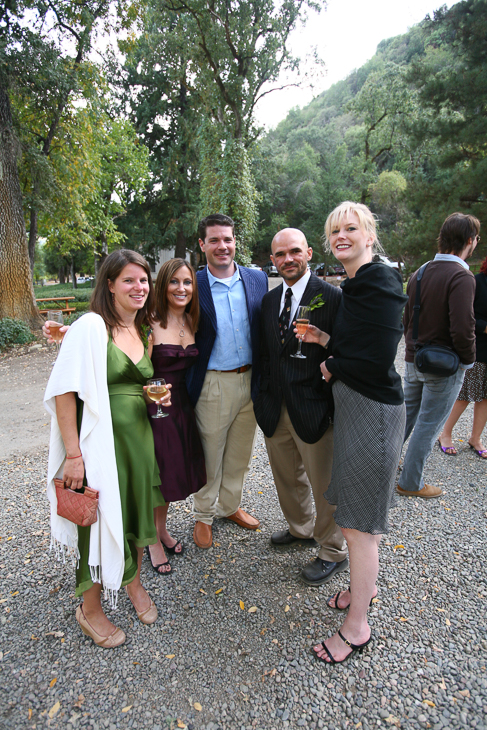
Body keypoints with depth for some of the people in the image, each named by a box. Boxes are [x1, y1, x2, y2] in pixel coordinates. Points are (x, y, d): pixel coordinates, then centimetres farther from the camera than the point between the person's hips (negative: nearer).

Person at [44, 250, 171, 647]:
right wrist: (73, 454, -18)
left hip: (141, 435, 6)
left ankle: (134, 582, 46)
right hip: (102, 440, -6)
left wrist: (160, 394, 0)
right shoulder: (91, 325, -13)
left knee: (137, 511, 18)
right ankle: (90, 609, 34)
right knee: (102, 520, 7)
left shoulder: (144, 331, 9)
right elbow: (64, 391, -16)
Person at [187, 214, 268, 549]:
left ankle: (230, 505, 42)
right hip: (213, 385, -3)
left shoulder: (257, 278, 2)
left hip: (250, 380, 4)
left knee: (240, 452, 19)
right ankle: (204, 516, 35)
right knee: (209, 455, 12)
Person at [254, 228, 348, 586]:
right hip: (275, 409, 6)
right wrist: (264, 397, 9)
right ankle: (301, 528, 50)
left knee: (324, 484, 10)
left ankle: (334, 553, 34)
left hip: (313, 409, -6)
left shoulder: (332, 297, -11)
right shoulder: (269, 300, 9)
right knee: (287, 477, 23)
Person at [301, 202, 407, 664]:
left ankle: (356, 627, 24)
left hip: (371, 411, -10)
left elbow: (377, 359, -25)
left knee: (359, 523, 4)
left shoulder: (378, 281, -18)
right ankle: (365, 585, 46)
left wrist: (332, 369, -9)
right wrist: (325, 340, 2)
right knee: (362, 512, 23)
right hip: (353, 405, 10)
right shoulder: (356, 284, 12)